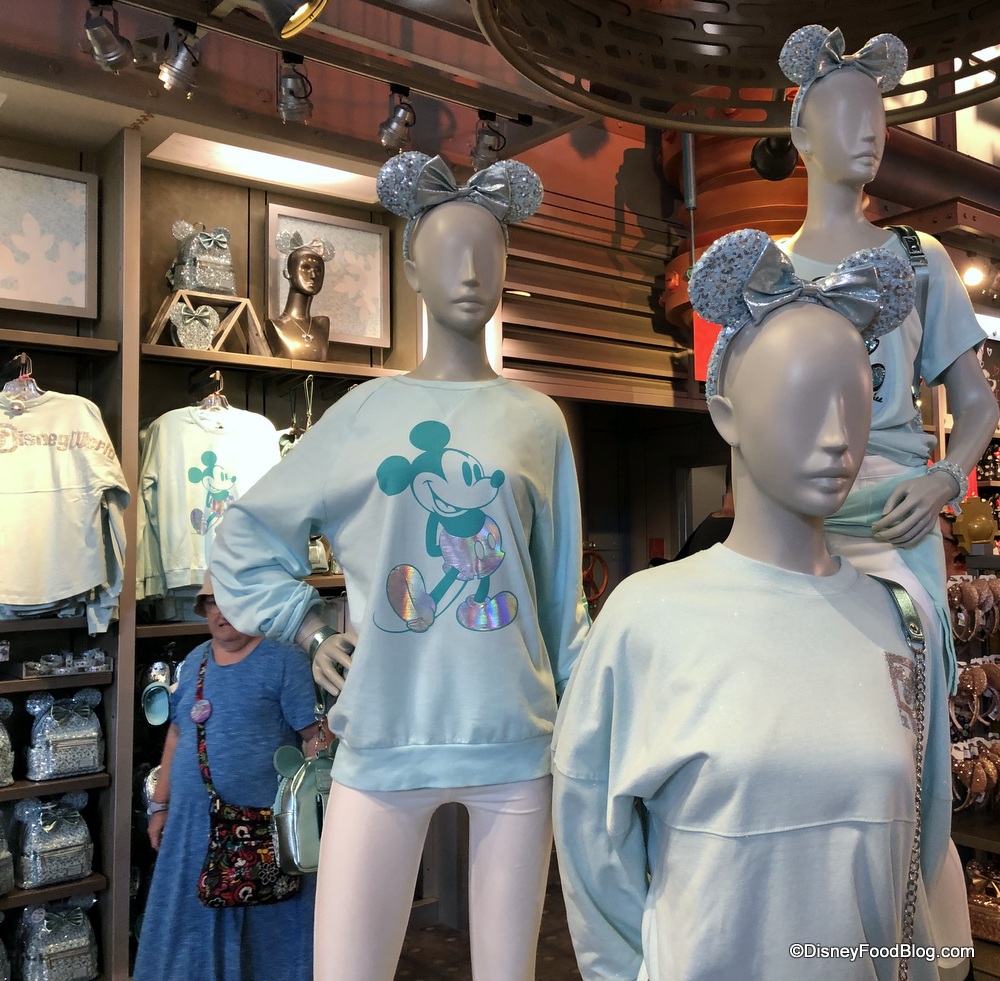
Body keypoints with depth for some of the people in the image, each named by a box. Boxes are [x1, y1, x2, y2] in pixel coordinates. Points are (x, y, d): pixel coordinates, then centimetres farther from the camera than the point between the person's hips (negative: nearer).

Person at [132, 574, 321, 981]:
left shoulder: (284, 660, -9)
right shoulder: (194, 661, 11)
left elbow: (316, 737, -12)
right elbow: (176, 735, 16)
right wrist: (160, 806, 15)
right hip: (192, 824, 6)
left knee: (265, 927, 6)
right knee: (193, 924, 16)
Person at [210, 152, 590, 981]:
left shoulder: (539, 421, 5)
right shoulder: (367, 411, 5)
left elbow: (563, 600, 9)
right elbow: (246, 539, 14)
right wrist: (311, 630, 3)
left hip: (515, 739, 1)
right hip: (383, 740, 0)